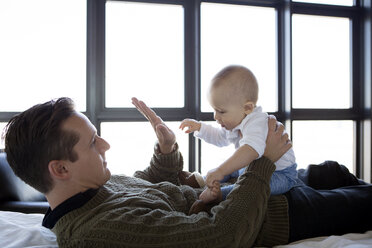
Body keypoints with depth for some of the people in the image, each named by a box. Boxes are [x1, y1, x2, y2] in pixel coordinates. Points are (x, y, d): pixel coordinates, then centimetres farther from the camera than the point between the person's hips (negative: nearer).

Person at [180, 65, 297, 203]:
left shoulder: (257, 124, -34)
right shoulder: (235, 122, 1)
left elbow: (252, 150, -55)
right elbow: (221, 137, 23)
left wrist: (220, 171, -59)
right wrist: (199, 127, 10)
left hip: (282, 174, -10)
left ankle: (219, 194, -41)